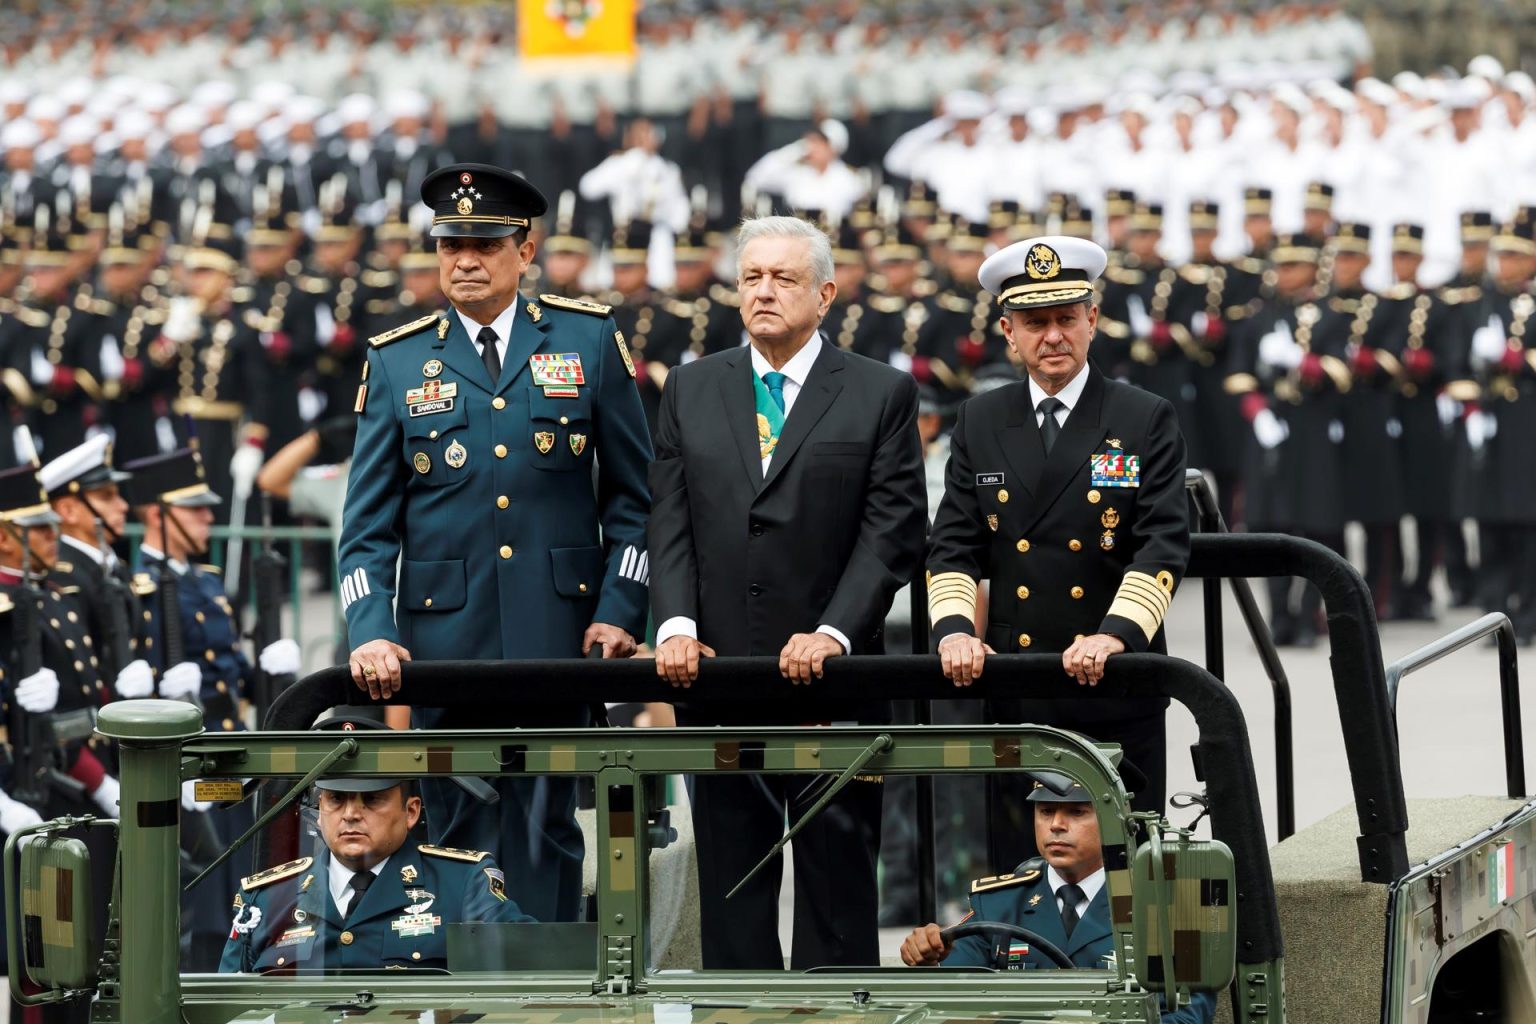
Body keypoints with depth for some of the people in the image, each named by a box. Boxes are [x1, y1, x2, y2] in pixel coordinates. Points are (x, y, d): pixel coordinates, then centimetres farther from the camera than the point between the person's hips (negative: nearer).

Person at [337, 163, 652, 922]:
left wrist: (619, 610, -2)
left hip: (557, 631, -1)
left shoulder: (590, 341, 6)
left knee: (547, 829, 2)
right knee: (458, 832, 3)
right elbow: (368, 524, 5)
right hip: (445, 633, 1)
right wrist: (369, 632, -10)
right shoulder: (396, 362, 7)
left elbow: (633, 492, 8)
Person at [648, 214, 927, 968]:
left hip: (830, 678, -3)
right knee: (730, 875, 6)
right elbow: (669, 522, 7)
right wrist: (675, 625, -8)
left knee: (837, 876, 2)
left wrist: (833, 633, -15)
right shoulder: (691, 390, 12)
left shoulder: (882, 395, 2)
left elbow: (894, 531, -5)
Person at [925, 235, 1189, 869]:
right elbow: (953, 546, 8)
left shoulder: (1146, 422, 2)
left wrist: (1116, 634, -23)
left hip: (1117, 698, -2)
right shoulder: (980, 423, 12)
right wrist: (954, 628, -12)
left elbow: (1163, 546, -8)